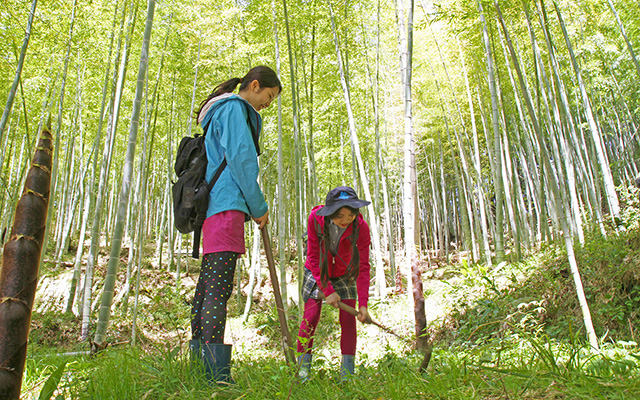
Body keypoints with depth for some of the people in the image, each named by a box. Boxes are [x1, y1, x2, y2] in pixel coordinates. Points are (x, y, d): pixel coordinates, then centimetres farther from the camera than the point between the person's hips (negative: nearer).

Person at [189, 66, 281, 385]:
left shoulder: (220, 112, 30)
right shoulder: (233, 108, -1)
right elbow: (240, 158, -12)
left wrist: (249, 207, 19)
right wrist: (259, 207, -7)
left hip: (211, 207, 10)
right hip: (226, 205, -10)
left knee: (207, 286, 8)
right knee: (219, 287, -16)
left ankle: (198, 360, 13)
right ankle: (216, 373, -18)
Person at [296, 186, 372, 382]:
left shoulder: (361, 227, -28)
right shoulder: (315, 218, -29)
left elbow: (364, 267, -22)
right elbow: (313, 258, -21)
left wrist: (363, 303, -27)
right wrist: (327, 291, -23)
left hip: (344, 274, 1)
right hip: (317, 272, 0)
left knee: (348, 320, -6)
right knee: (310, 318, -7)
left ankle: (347, 373, 3)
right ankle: (302, 370, 4)